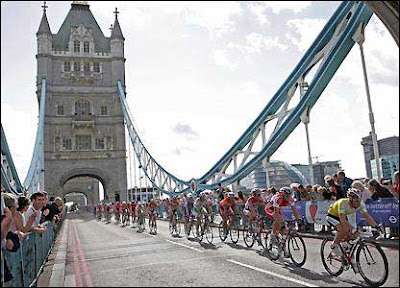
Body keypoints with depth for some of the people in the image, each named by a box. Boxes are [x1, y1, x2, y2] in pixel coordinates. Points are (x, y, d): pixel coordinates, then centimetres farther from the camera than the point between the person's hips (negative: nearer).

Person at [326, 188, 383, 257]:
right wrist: (351, 228, -54)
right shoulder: (343, 203, -37)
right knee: (345, 230, -29)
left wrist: (377, 226, -32)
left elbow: (367, 216, -21)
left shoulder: (360, 204, -21)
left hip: (343, 216, 6)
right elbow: (342, 219, -43)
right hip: (332, 216, -6)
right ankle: (334, 245, -7)